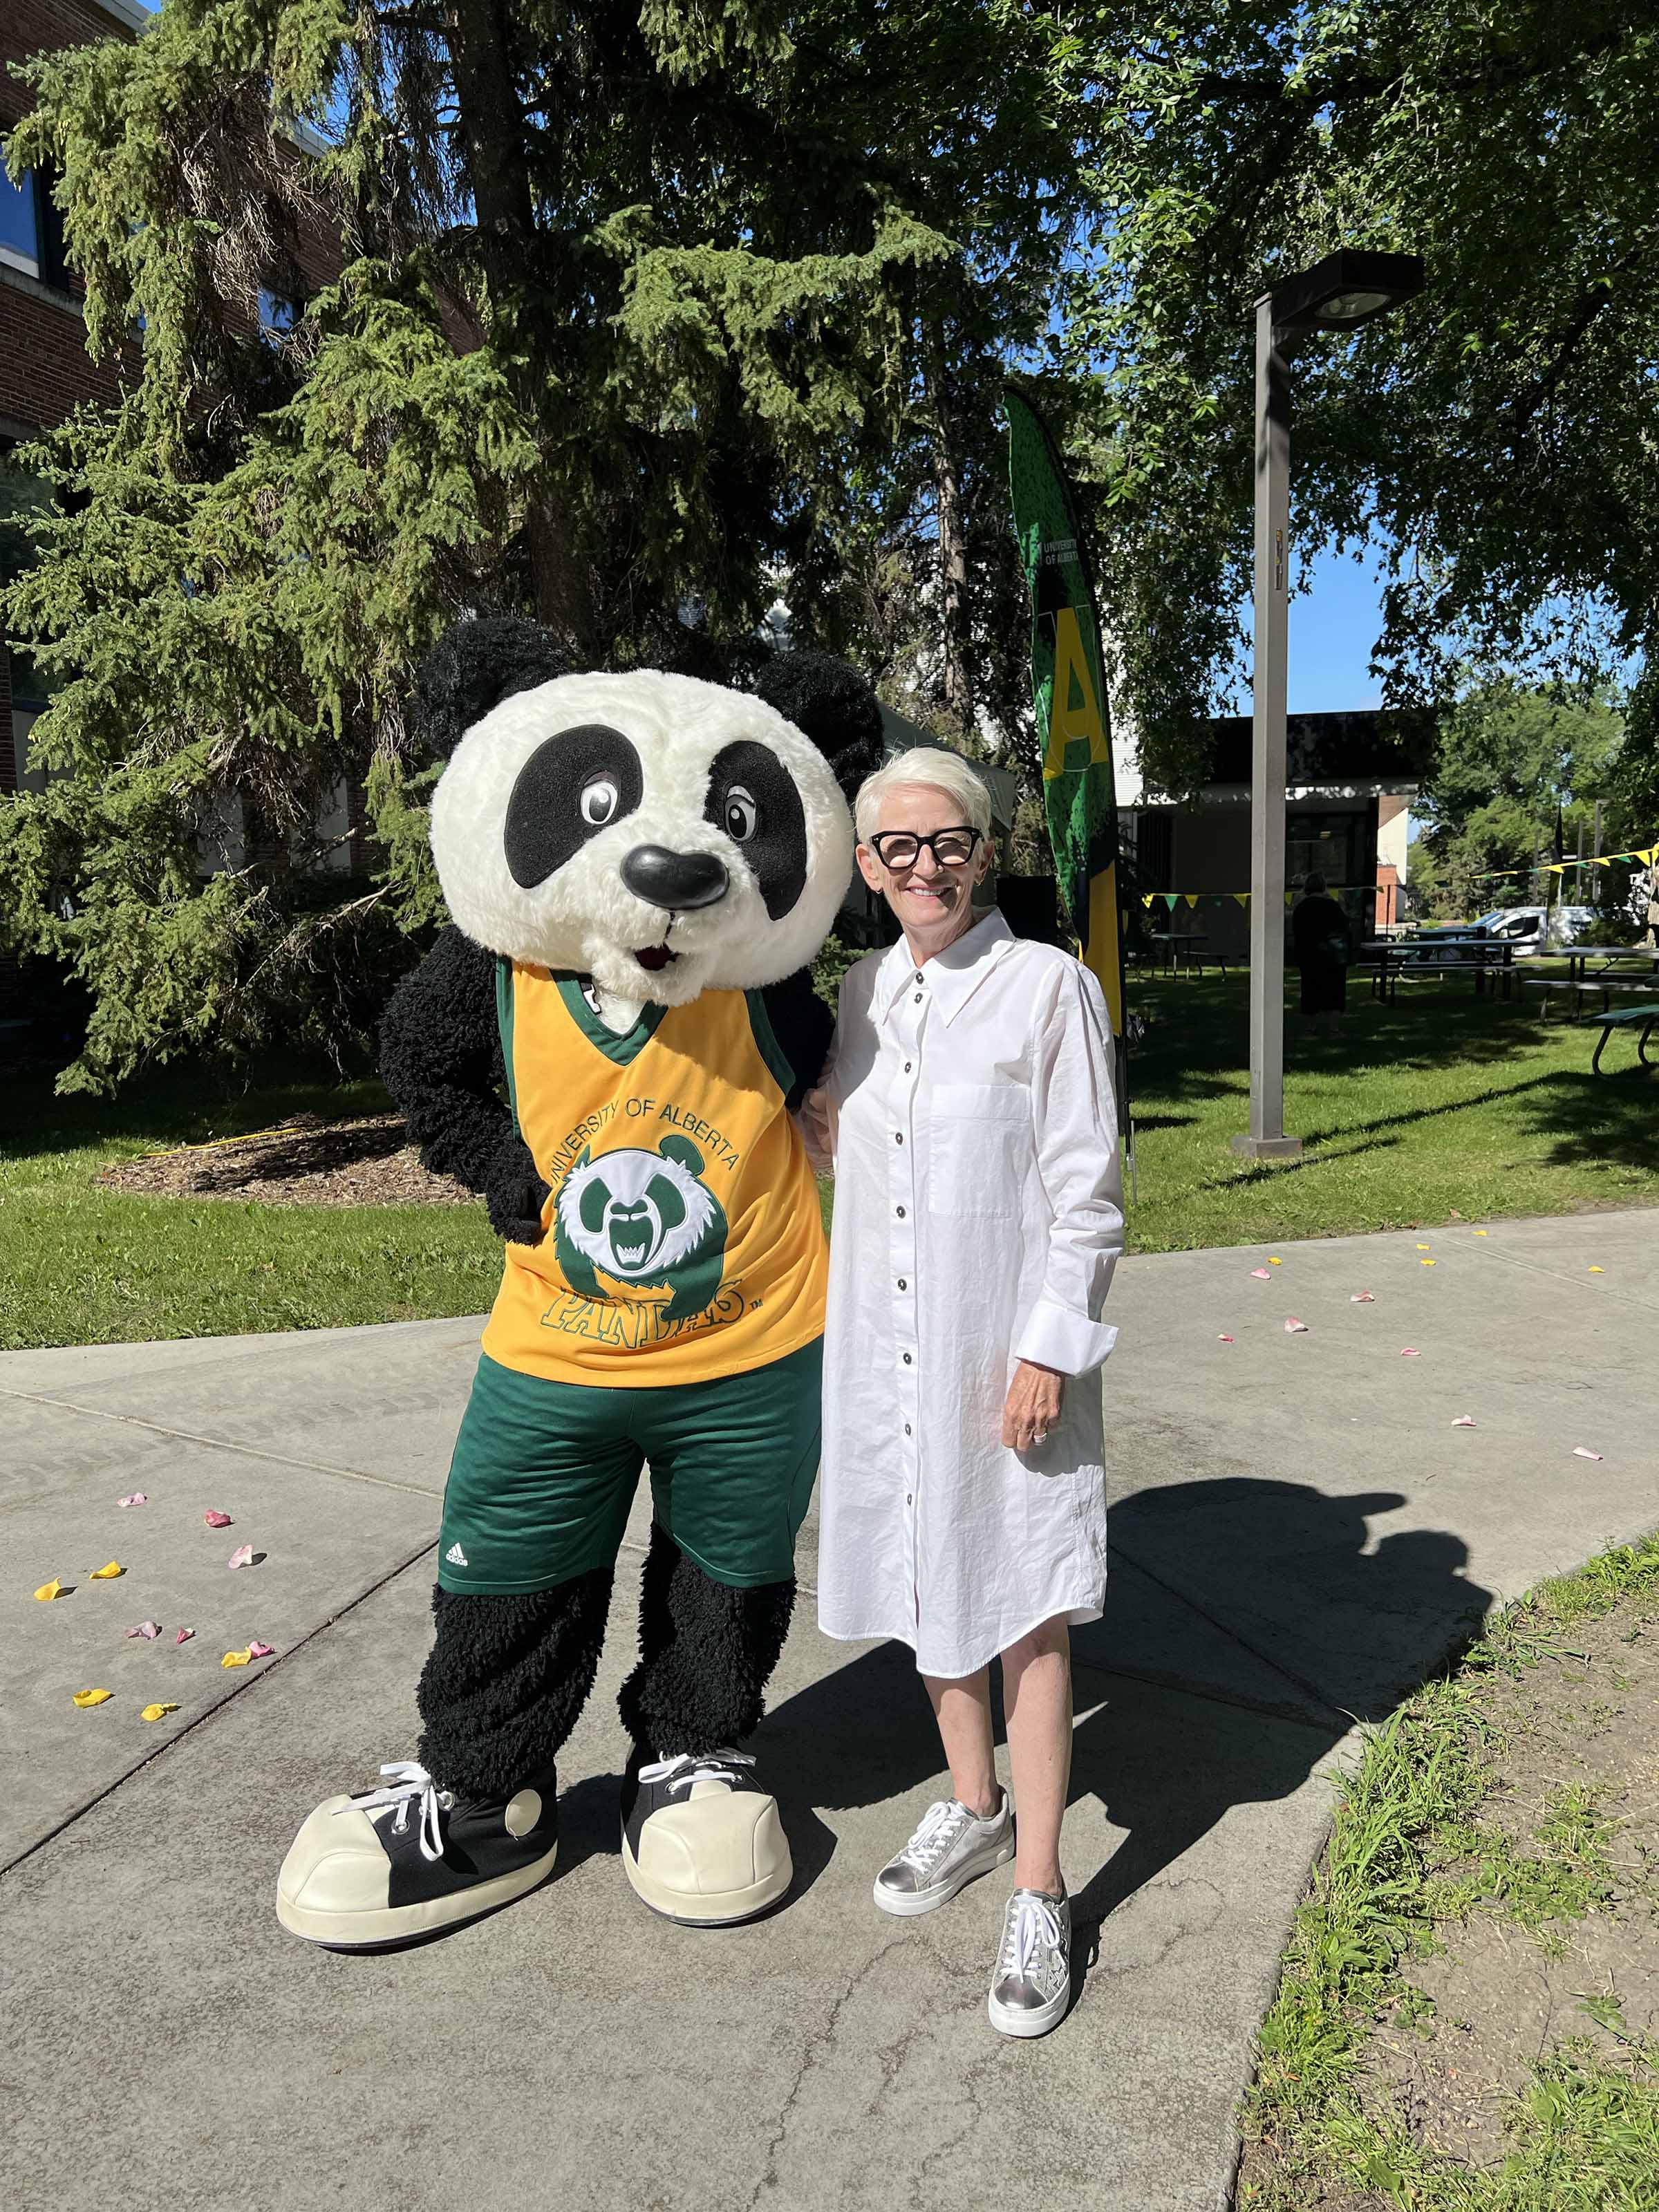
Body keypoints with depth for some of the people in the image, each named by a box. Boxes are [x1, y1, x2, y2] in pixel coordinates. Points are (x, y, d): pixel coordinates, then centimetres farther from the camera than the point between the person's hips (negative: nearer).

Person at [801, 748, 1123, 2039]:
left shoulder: (1051, 986, -9)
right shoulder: (863, 991, 7)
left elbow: (1085, 1193, -11)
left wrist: (1049, 1349, -15)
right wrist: (818, 1134, -1)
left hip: (1005, 1346, -6)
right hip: (885, 1342, 6)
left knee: (1027, 1613, 3)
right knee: (926, 1588, 19)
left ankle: (1039, 1892, 19)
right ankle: (972, 1807, 40)